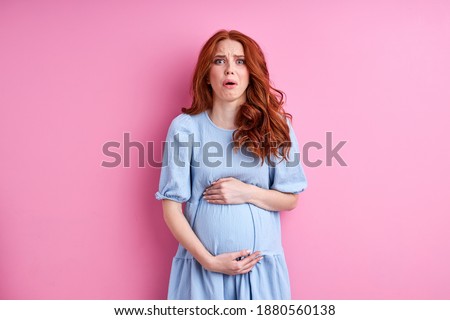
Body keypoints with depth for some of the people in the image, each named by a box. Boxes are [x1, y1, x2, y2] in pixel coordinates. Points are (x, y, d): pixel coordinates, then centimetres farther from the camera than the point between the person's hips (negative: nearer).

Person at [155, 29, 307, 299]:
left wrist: (247, 193, -13)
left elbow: (290, 198, 3)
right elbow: (171, 206, -5)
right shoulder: (185, 127, -6)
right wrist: (208, 260, -11)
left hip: (261, 265, 1)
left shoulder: (275, 126, -1)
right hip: (202, 264, -1)